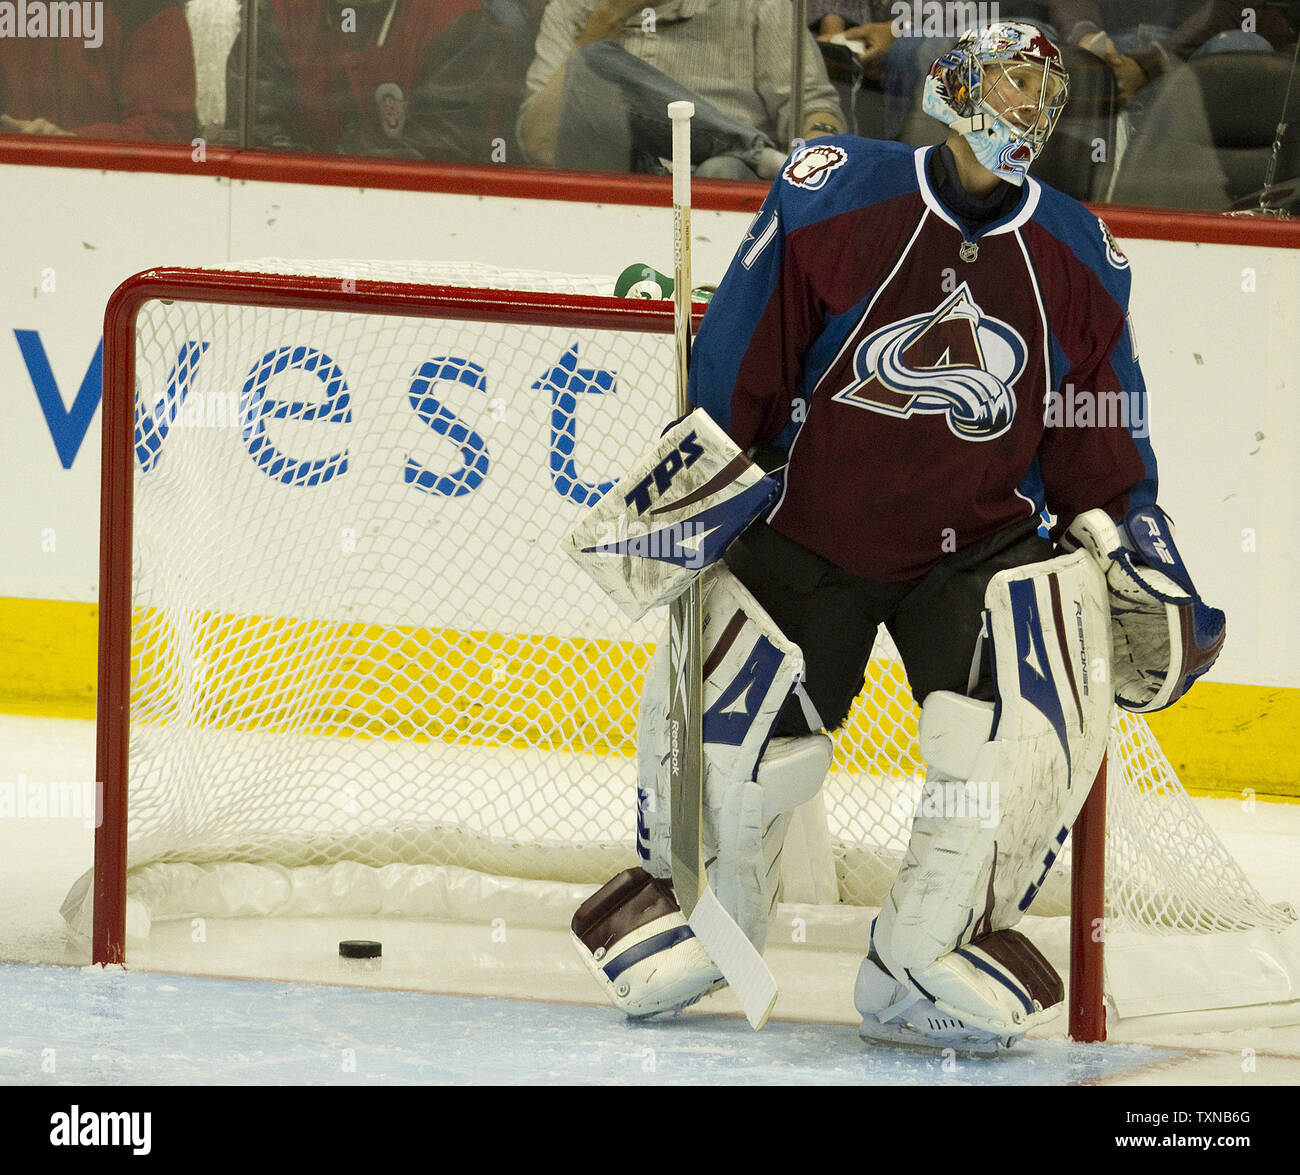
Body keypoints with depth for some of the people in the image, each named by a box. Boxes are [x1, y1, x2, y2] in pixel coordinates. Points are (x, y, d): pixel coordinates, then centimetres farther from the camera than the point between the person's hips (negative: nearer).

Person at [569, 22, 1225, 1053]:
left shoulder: (1081, 259, 1)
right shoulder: (829, 200, -10)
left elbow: (1102, 449, 9)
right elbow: (730, 370, -4)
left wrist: (1132, 537, -2)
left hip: (982, 541, 2)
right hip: (805, 532, -2)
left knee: (1035, 717, -23)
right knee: (714, 724, -8)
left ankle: (933, 960, -6)